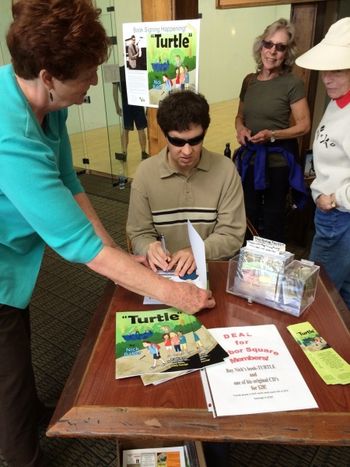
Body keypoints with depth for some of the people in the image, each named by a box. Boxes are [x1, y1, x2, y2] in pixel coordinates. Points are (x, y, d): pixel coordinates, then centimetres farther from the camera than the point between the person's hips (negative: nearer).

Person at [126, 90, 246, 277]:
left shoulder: (225, 170, -6)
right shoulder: (145, 172, -4)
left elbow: (231, 235, -4)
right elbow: (139, 234, 1)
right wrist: (149, 248, -21)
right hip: (163, 271, 0)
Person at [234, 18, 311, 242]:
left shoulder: (293, 83, -10)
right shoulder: (250, 80, 4)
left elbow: (304, 125, -11)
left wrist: (272, 135, -24)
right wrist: (241, 129, -7)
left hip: (278, 160, -5)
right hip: (250, 158, 5)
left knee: (273, 217, 8)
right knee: (249, 214, 17)